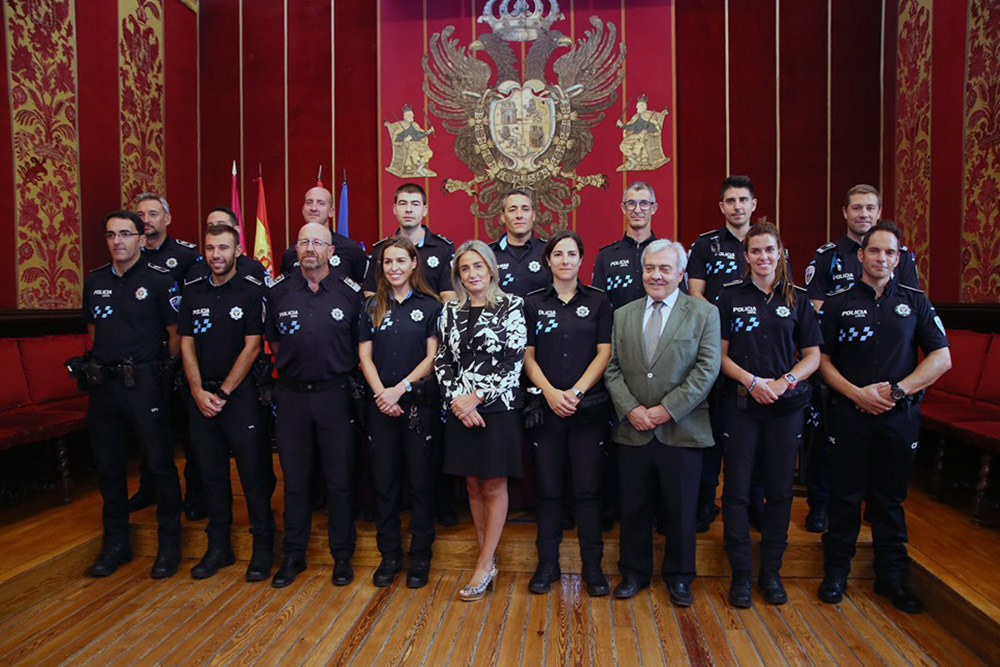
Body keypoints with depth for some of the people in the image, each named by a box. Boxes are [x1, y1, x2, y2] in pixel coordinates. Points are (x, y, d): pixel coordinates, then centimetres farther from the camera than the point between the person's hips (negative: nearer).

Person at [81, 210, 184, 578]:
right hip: (103, 383, 6)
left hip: (144, 383, -5)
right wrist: (104, 363, 13)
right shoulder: (95, 280, 10)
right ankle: (115, 544, 28)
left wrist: (162, 369, 0)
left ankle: (169, 545, 15)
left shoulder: (159, 279, -7)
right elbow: (93, 328, 21)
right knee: (108, 467, 13)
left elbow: (176, 333, -4)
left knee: (159, 465, 1)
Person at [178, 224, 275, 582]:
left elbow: (251, 347, -8)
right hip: (201, 395, 4)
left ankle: (262, 548, 10)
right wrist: (199, 391, -4)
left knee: (253, 472, -1)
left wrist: (223, 393, -11)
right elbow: (187, 344, 8)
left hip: (240, 393, -4)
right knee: (212, 474, 11)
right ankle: (218, 547, 24)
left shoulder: (252, 291, -4)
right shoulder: (192, 292, 9)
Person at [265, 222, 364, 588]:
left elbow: (361, 344, 6)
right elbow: (273, 341, 15)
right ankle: (294, 554, 26)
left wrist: (341, 373, 4)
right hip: (291, 394, 2)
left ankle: (342, 555, 20)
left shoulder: (350, 292, -2)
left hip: (334, 394, -2)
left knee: (339, 480, 5)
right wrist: (291, 370, 11)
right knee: (294, 479, 11)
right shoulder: (278, 291, 4)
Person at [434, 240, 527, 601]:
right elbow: (442, 361, 5)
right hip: (461, 409, 4)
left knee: (493, 486, 4)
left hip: (499, 408, -4)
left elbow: (514, 361, -10)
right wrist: (457, 400, -9)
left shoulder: (511, 306, -3)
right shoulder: (450, 310, 8)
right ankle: (488, 560, 24)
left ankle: (485, 565, 14)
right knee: (473, 485, 11)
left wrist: (477, 397, -15)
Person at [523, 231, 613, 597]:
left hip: (589, 408, -1)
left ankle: (592, 564, 17)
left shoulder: (598, 301, 5)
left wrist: (576, 392, -11)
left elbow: (604, 354, 0)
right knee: (548, 487, 7)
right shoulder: (533, 303, 7)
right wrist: (550, 393, -11)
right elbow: (528, 356, 4)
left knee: (588, 488, 4)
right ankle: (547, 562, 20)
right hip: (545, 408, 1)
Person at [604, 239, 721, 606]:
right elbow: (612, 369, 5)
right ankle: (634, 572, 30)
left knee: (681, 510, 10)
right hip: (633, 431, 2)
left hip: (681, 430, -2)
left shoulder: (704, 313, 0)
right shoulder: (623, 315, 10)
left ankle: (678, 576, 30)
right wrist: (630, 409, -9)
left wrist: (668, 409, -15)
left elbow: (707, 369, -8)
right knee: (633, 507, 12)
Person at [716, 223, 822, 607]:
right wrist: (752, 381, -14)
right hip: (741, 403, -1)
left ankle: (771, 572, 23)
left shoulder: (796, 299, 6)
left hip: (786, 404, 2)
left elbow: (812, 356, 6)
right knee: (737, 490, 1)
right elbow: (720, 355, 0)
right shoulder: (730, 296, 3)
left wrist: (784, 382, -11)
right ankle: (740, 574, 14)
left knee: (779, 489, 8)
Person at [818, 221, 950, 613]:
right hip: (849, 413, -1)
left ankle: (892, 575, 24)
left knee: (890, 499, 10)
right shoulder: (838, 303, 4)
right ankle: (836, 571, 18)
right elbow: (821, 359, 2)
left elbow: (942, 357, 2)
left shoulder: (915, 302, 7)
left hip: (900, 415, 1)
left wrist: (897, 389, -9)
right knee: (845, 496, 4)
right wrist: (857, 393, -11)